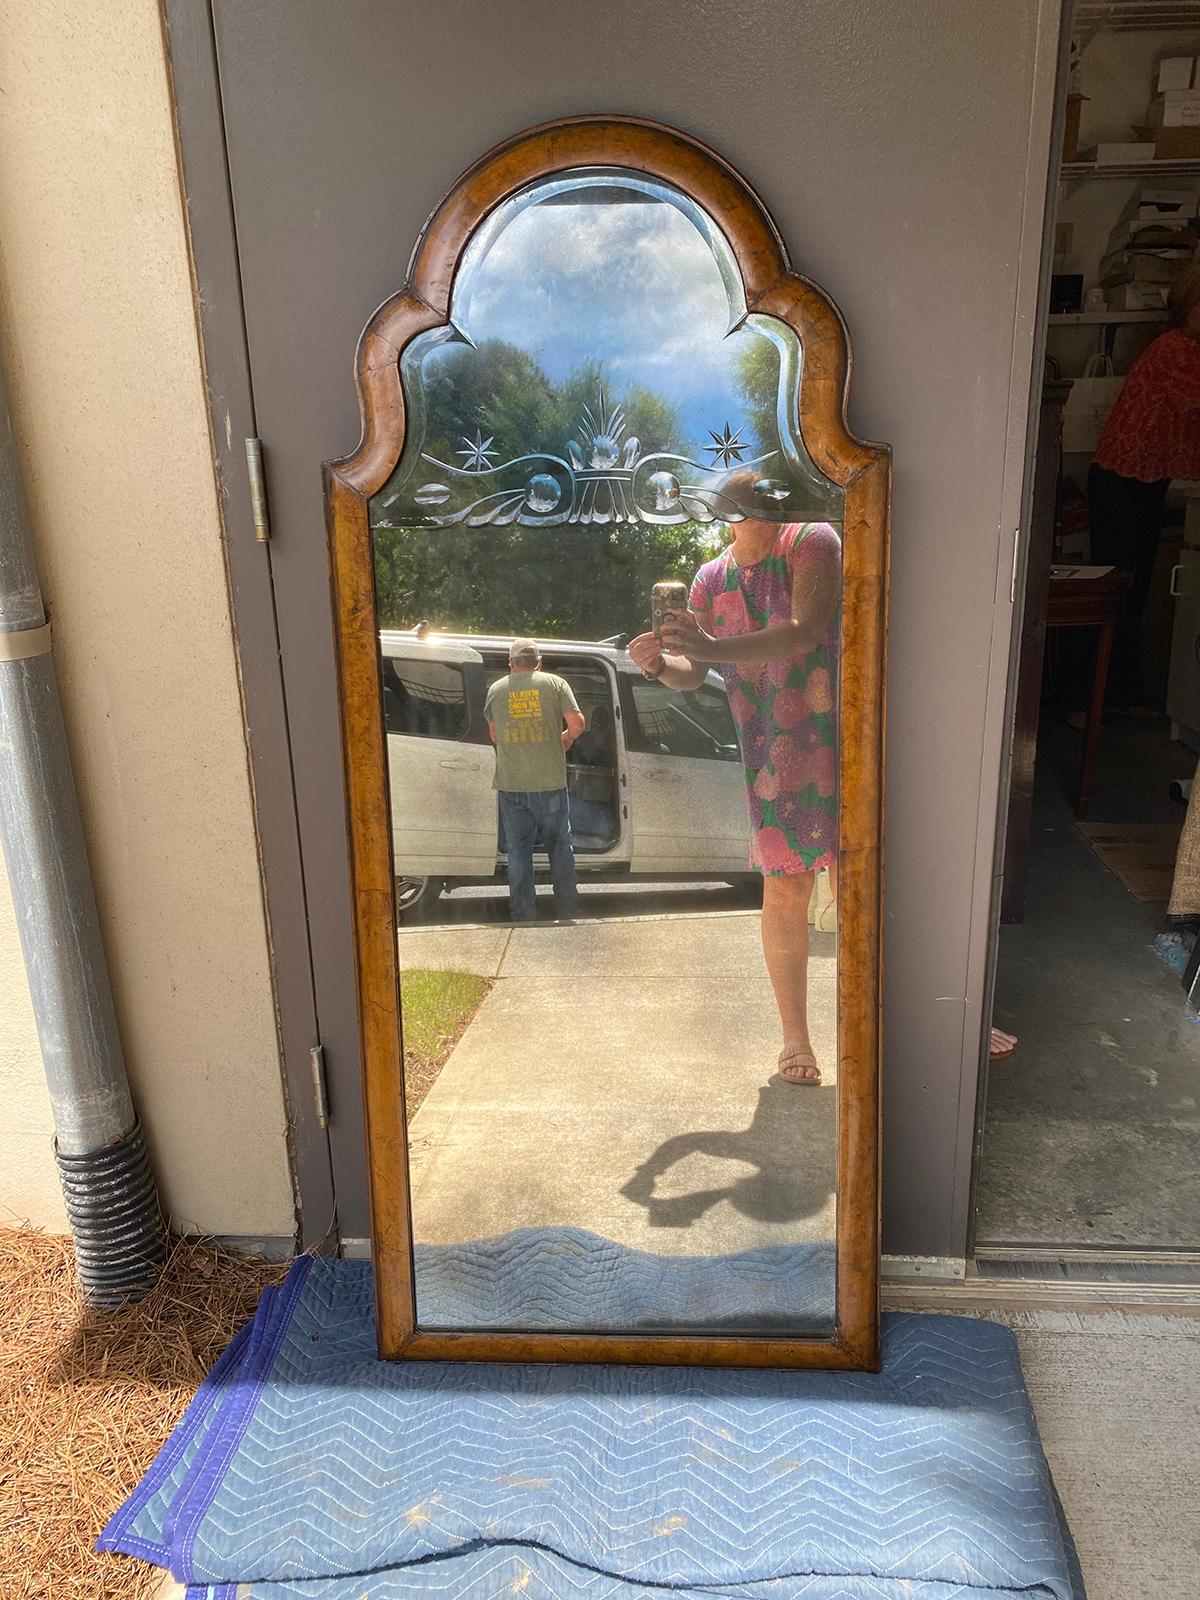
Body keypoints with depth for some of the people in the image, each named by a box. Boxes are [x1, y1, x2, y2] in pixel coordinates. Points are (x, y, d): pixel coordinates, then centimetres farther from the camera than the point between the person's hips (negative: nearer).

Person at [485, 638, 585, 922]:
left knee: (518, 850, 8)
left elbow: (494, 734, 14)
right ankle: (567, 910, 18)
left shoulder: (496, 689, 7)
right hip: (550, 781, -1)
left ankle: (523, 914, 11)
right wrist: (566, 738, 14)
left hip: (510, 784, 1)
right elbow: (577, 722, -6)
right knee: (560, 846, 12)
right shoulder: (555, 683, 1)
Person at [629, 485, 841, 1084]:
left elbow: (806, 632, -20)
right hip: (772, 756, 3)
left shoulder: (813, 542, -5)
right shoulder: (711, 580, 8)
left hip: (839, 737, -3)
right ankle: (794, 1036, 17)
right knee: (784, 890, 2)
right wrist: (660, 664, -15)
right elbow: (693, 675, 9)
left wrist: (714, 647, -29)